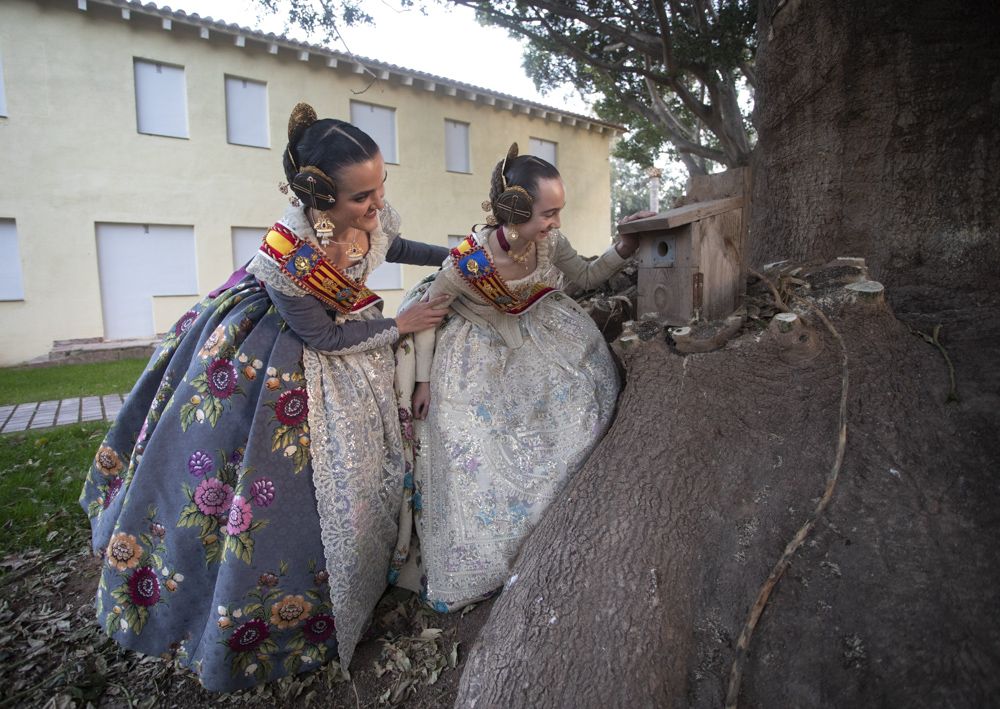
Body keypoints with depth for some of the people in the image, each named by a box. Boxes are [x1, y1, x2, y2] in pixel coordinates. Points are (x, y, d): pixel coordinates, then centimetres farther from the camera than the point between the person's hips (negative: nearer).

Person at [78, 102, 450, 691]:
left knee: (352, 466, 17)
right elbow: (324, 338, -23)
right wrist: (401, 325, -16)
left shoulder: (373, 213, -23)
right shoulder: (286, 257, -39)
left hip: (348, 328, 6)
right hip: (281, 360, -6)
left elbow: (394, 247, 4)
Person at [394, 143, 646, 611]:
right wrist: (423, 380, -13)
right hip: (477, 353, -5)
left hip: (532, 334, 6)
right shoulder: (469, 259, -33)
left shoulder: (549, 242, -19)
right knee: (471, 449, -7)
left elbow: (587, 277, 2)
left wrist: (625, 247, -16)